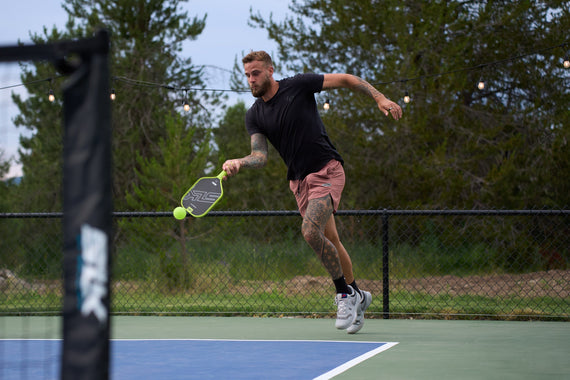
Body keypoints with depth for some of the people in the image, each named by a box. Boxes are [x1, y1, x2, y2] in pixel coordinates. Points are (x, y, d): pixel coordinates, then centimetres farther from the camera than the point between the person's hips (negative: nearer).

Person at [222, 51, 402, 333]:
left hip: (326, 171, -6)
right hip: (299, 181, 6)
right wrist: (238, 163, -23)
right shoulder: (254, 116, 6)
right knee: (330, 243, 10)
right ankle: (356, 296, 29)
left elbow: (346, 80, -2)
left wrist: (380, 98, -12)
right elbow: (260, 156, -1)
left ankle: (344, 292, -9)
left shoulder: (298, 86, -7)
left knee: (310, 231, -24)